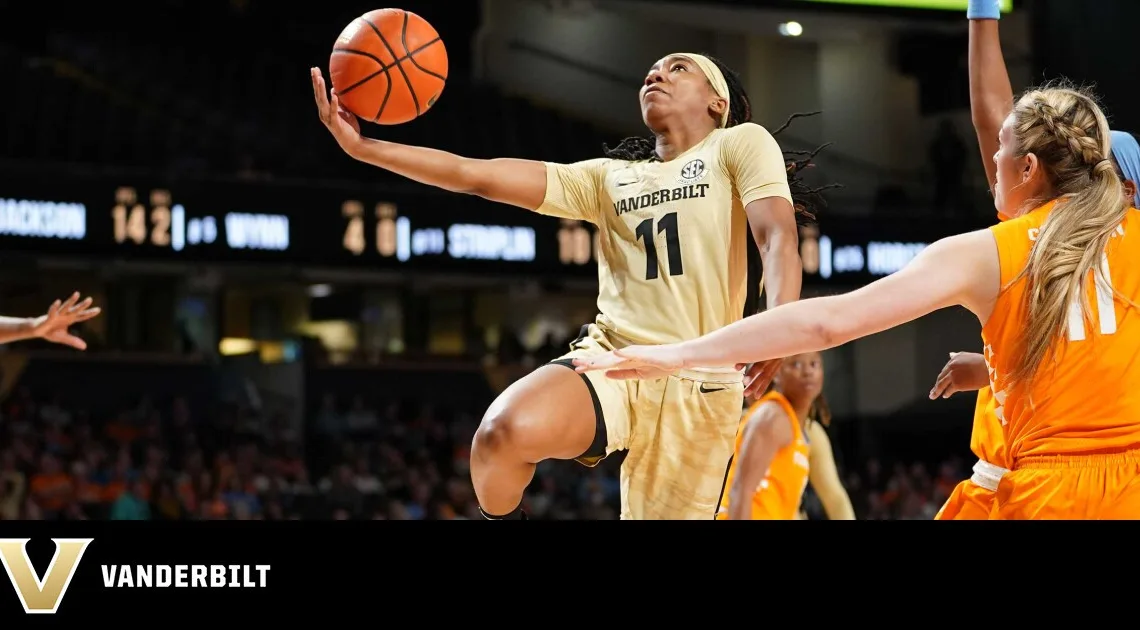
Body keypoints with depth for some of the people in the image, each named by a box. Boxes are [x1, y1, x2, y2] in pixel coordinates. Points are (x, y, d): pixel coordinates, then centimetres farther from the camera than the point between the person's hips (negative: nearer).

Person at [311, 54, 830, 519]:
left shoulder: (739, 143, 8)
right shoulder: (607, 177, 18)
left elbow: (778, 234, -9)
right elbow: (479, 176, 12)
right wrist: (364, 148, 3)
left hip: (700, 386, -1)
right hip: (611, 362, 2)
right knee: (504, 431, -30)